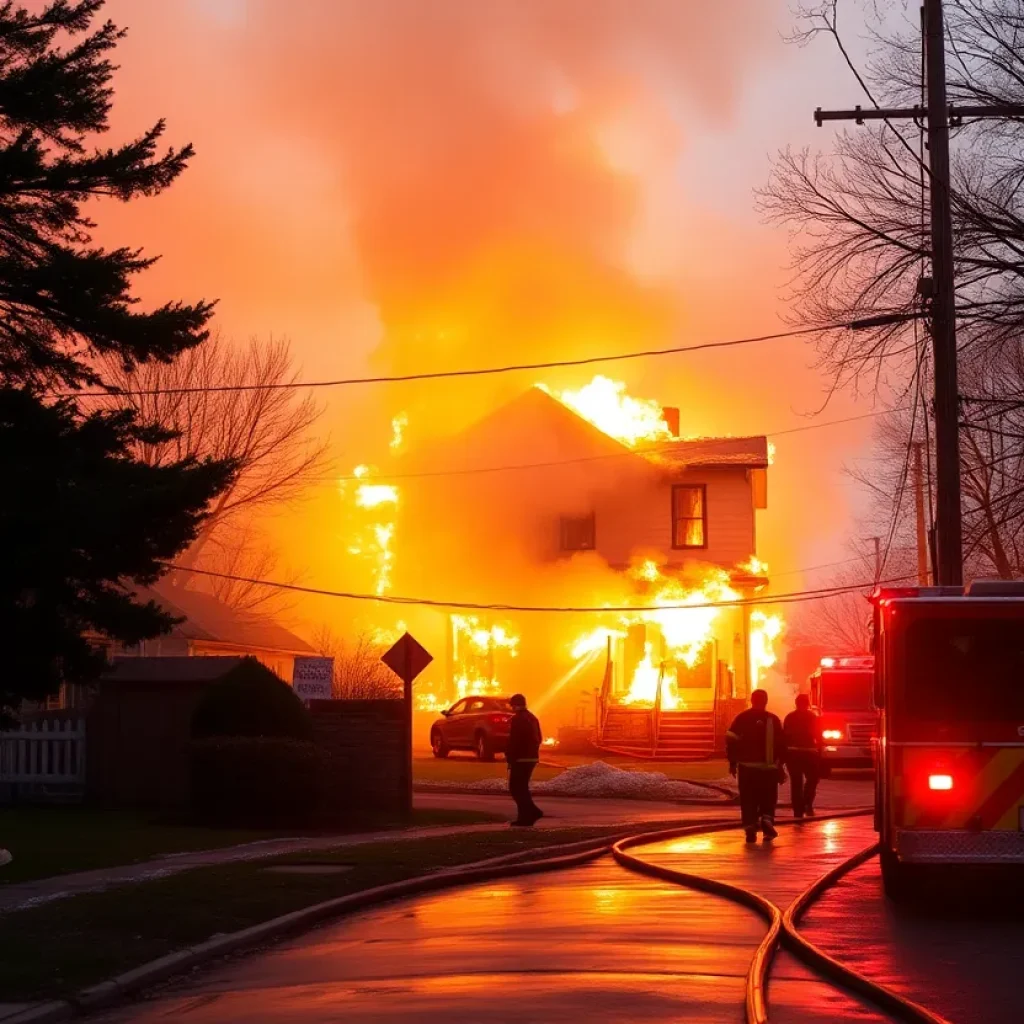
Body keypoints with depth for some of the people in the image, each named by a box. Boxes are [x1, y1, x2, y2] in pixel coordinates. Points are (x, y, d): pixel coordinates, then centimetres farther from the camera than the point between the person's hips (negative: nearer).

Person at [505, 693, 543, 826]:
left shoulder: (517, 719, -14)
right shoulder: (533, 718, 14)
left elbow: (513, 741, -19)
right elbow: (538, 739, 18)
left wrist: (509, 758, -13)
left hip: (520, 759, -9)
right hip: (532, 758, 9)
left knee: (516, 788, -3)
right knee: (522, 787, 15)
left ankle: (533, 812, -11)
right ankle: (525, 817, 12)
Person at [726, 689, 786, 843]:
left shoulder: (742, 718, 2)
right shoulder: (772, 720, 0)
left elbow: (731, 740, -2)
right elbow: (781, 744, -1)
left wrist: (732, 762, 5)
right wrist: (780, 765, 7)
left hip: (747, 766, 1)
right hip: (768, 767, 0)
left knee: (748, 800, 6)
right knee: (768, 798, 12)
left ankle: (750, 829, -3)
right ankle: (767, 820, -11)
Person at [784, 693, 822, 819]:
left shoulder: (789, 717, 5)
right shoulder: (813, 717, -1)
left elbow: (784, 736, 4)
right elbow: (818, 737, -3)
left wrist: (783, 754, 9)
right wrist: (819, 752, 5)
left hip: (792, 753, 2)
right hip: (809, 752, -2)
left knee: (796, 782, 5)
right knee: (812, 779, 12)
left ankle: (798, 810, 1)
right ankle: (807, 804, -7)